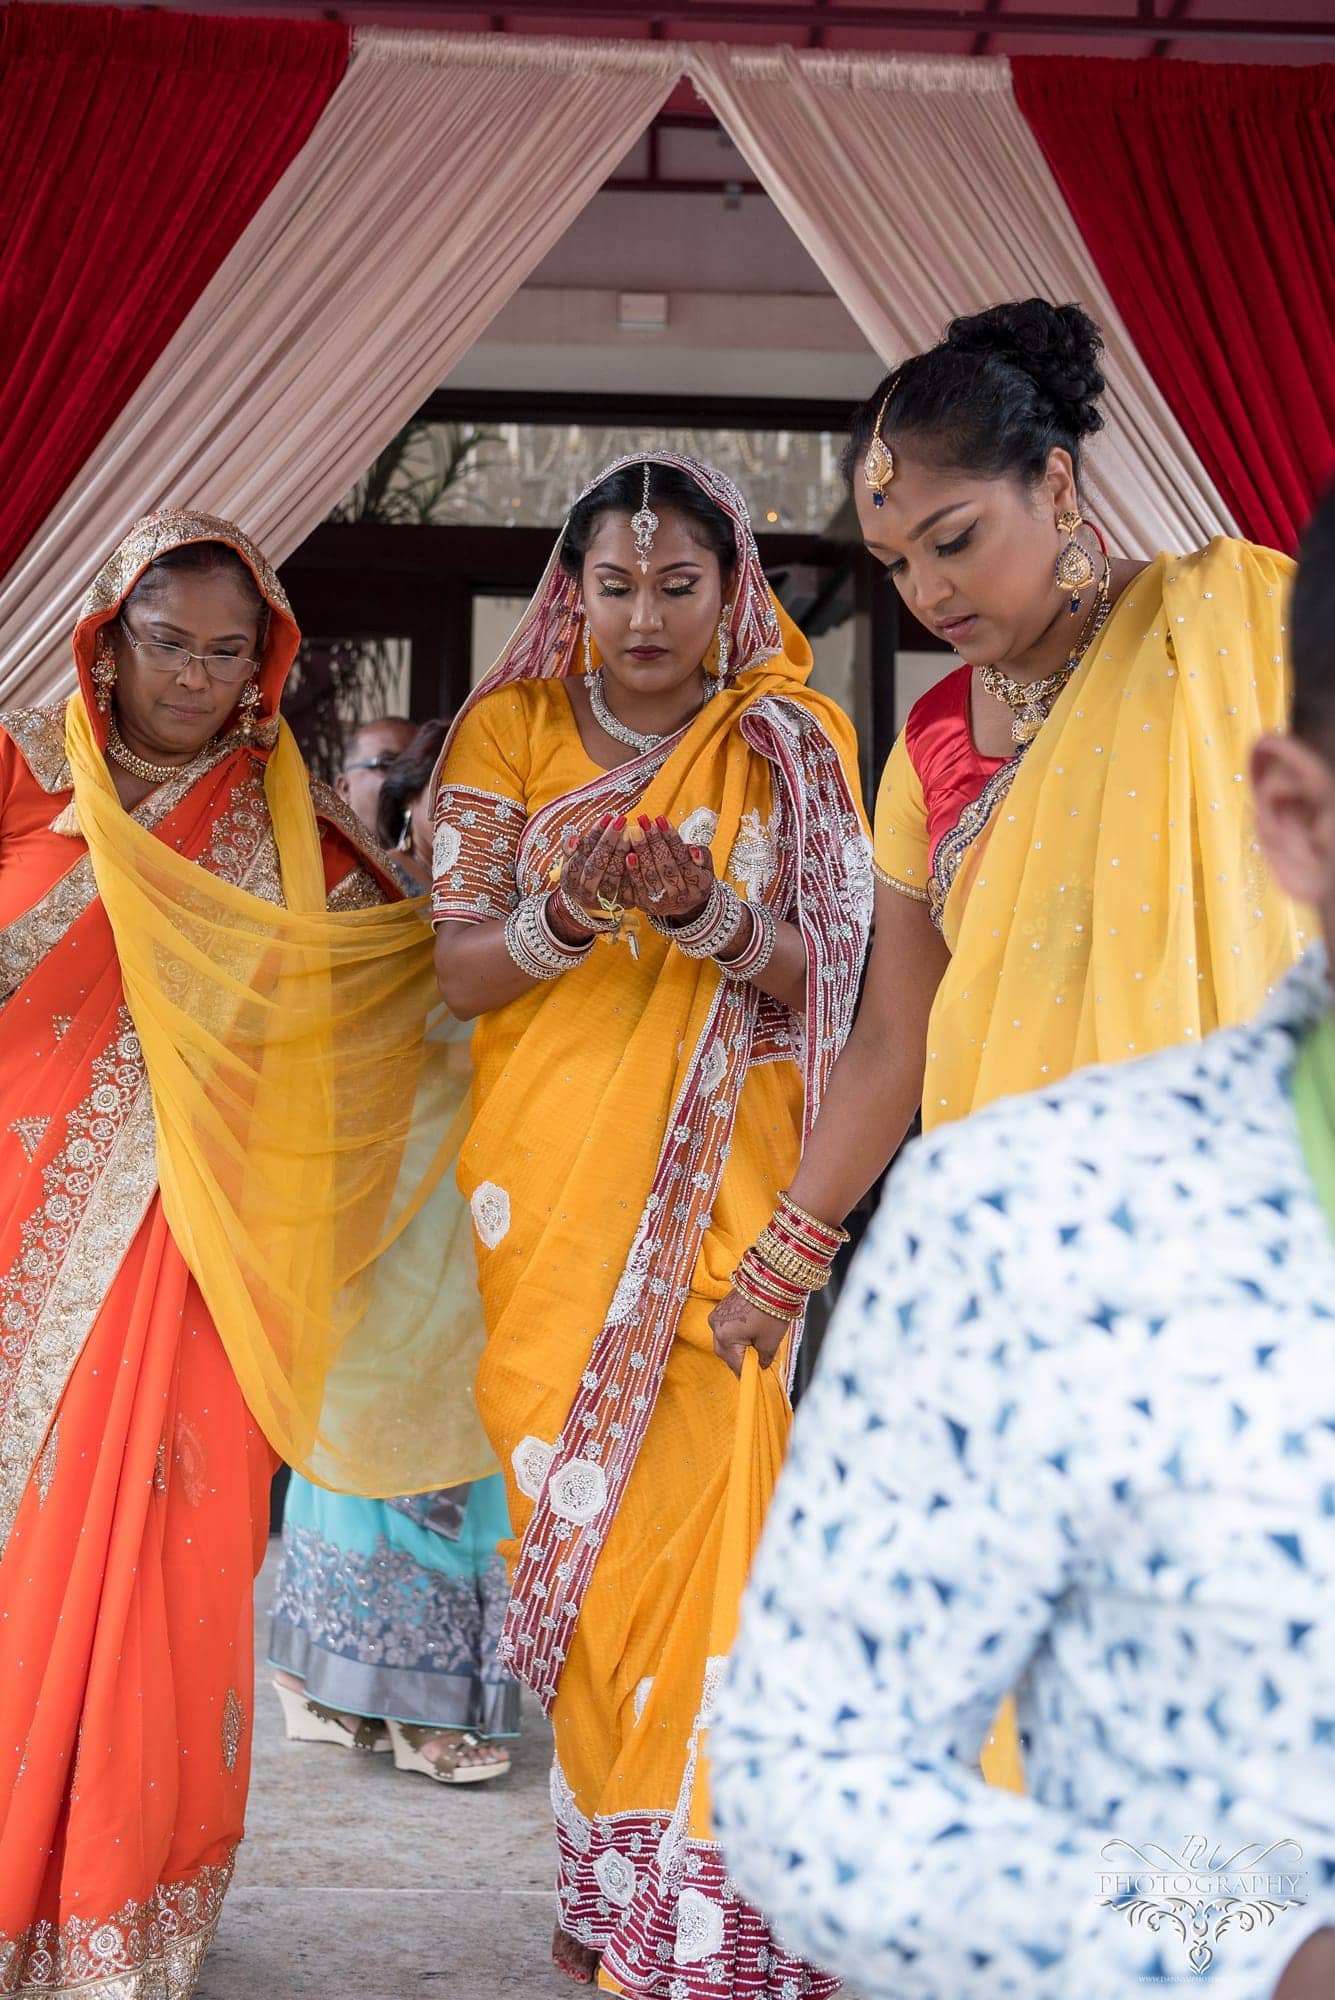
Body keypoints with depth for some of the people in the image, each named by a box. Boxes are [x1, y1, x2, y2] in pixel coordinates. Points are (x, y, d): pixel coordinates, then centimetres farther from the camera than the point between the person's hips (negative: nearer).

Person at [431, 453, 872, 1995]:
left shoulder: (790, 746, 6)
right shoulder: (511, 731, 7)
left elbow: (808, 979, -1)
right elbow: (459, 972, 1)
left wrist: (708, 906, -21)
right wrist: (570, 907, -20)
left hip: (717, 1189, -1)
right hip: (548, 1185, 1)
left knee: (698, 1502, -10)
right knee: (568, 1505, 0)